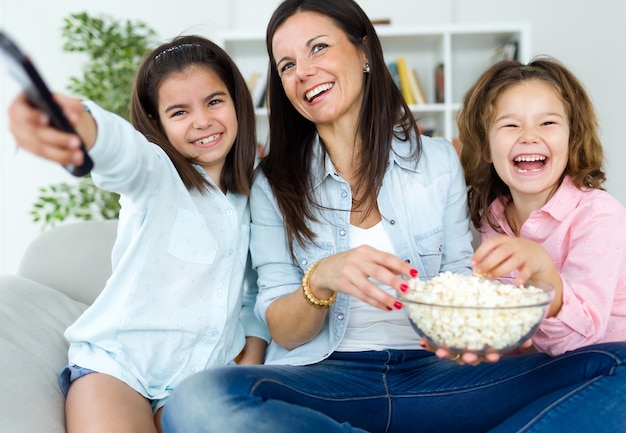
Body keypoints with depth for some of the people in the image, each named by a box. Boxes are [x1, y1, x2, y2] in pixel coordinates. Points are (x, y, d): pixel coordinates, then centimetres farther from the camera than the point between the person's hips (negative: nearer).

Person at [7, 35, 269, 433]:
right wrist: (78, 123, -54)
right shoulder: (155, 174, -6)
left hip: (202, 373, 3)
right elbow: (123, 149, -32)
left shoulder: (254, 194, 8)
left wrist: (252, 361, 4)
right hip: (118, 359, -3)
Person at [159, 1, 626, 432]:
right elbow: (282, 332, 1)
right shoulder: (273, 184, 6)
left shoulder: (438, 160, 8)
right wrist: (321, 280, -23)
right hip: (322, 379, -1)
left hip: (430, 372, 1)